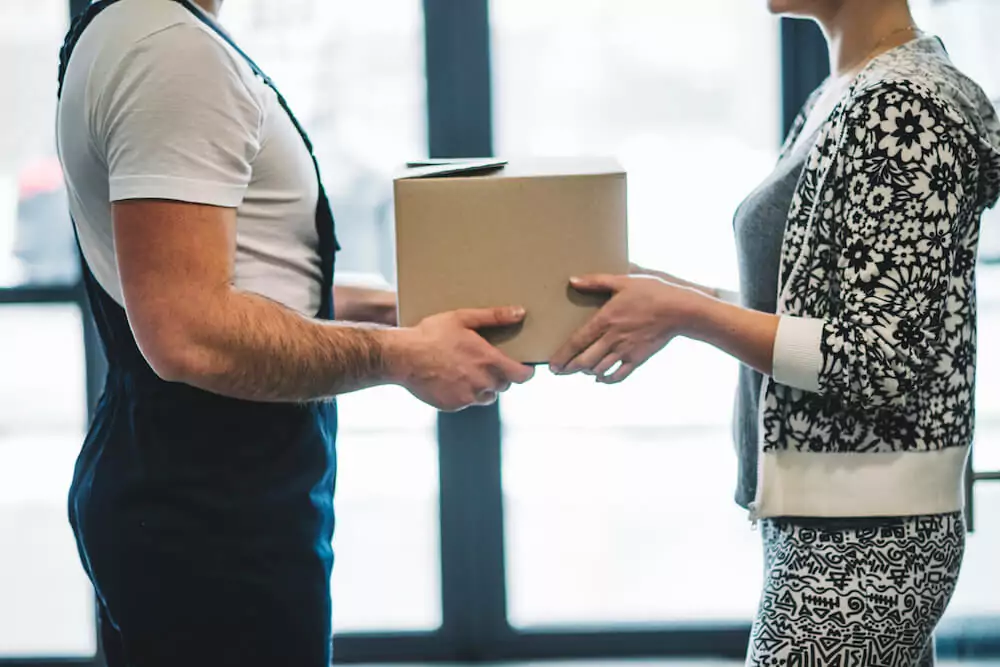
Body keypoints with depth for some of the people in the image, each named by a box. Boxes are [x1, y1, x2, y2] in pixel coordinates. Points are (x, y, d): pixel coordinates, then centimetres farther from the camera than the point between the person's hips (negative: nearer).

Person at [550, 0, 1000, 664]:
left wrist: (687, 314, -18)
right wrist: (678, 296, 8)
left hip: (860, 540, -10)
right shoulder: (839, 100, 12)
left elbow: (888, 362, -20)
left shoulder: (902, 110, -17)